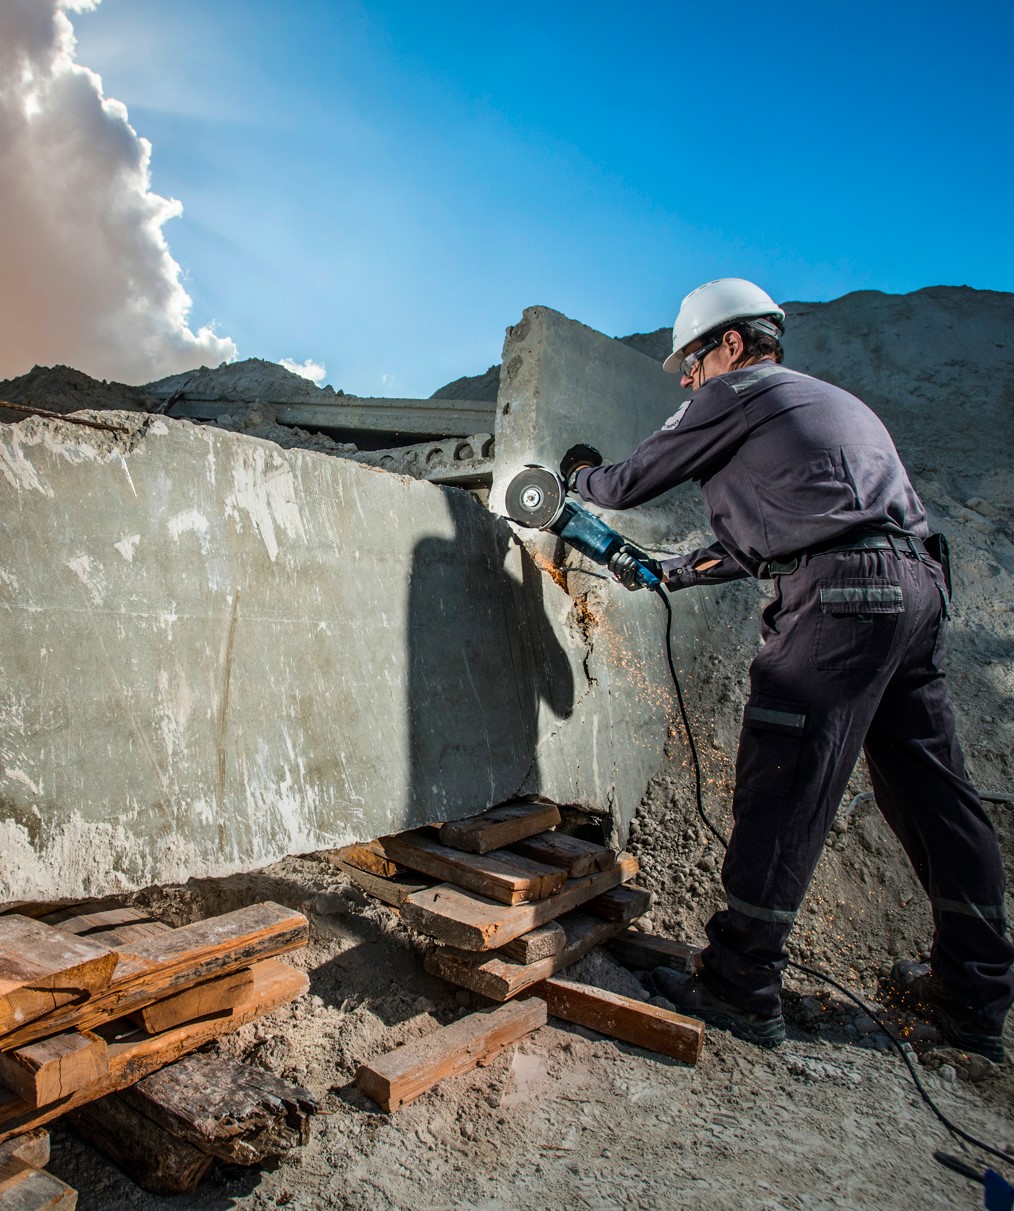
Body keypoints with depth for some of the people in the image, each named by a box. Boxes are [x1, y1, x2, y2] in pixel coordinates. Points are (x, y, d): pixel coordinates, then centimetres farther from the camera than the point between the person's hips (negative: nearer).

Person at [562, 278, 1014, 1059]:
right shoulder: (829, 402, 31)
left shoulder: (734, 393, 5)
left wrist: (582, 475, 31)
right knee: (931, 793, 13)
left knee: (782, 790, -4)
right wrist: (670, 571, 34)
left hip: (844, 593, -9)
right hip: (918, 584, 9)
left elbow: (629, 486, 8)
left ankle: (743, 989, 6)